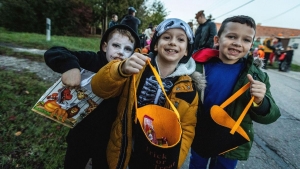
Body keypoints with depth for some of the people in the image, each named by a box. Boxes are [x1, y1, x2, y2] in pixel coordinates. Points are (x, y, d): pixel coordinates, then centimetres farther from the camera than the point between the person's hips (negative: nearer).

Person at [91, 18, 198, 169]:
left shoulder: (188, 88, -10)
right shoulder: (137, 67, -13)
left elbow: (186, 129, -5)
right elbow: (99, 90, -20)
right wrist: (121, 70, -39)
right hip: (124, 153, 0)